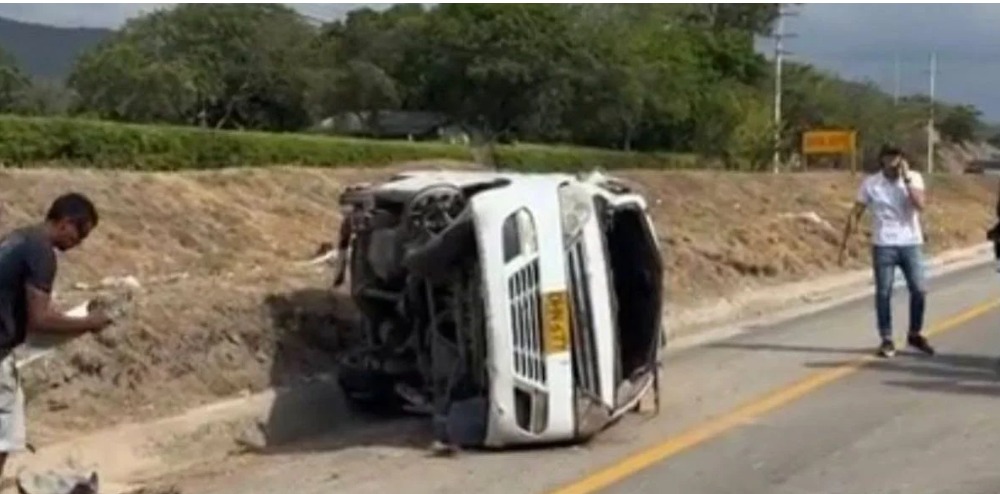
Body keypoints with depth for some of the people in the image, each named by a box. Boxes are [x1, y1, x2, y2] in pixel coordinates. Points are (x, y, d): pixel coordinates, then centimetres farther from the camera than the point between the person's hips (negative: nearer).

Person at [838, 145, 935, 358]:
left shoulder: (914, 178, -1)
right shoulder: (870, 183, -2)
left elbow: (921, 205, -17)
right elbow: (855, 214, 0)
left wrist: (906, 179, -17)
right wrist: (844, 242, -3)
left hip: (911, 244, 1)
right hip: (884, 245, -1)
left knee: (920, 290, 0)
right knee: (884, 293, 1)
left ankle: (915, 335, 19)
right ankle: (886, 340, 10)